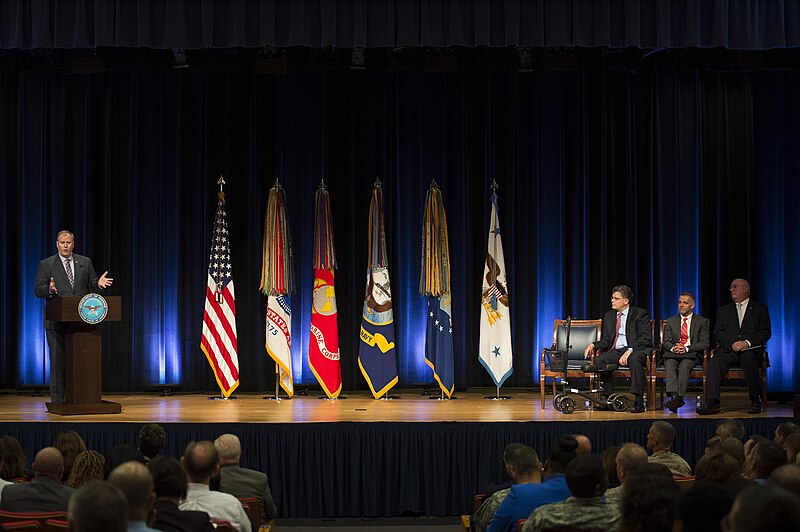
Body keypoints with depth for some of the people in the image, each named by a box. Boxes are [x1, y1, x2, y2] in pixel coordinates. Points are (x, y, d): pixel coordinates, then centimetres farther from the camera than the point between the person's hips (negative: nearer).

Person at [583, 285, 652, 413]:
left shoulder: (640, 314, -3)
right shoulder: (609, 316, 16)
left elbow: (645, 338, -13)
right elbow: (606, 340, 15)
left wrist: (629, 351, -26)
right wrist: (593, 345, -7)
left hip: (638, 350, -6)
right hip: (616, 350, 6)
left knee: (634, 359, -39)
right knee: (600, 360, -23)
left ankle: (638, 401, -38)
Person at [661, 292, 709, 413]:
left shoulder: (702, 321, 12)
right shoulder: (671, 321, 21)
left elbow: (705, 343, 0)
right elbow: (666, 342, 12)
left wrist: (686, 348, -15)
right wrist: (673, 348, -14)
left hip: (692, 355, -2)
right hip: (673, 353, 2)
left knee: (684, 364, -36)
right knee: (669, 364, -33)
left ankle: (679, 397, -50)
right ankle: (674, 396, -51)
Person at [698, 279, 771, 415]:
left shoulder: (760, 308, 15)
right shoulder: (723, 310, 23)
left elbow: (766, 332, 4)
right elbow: (717, 333, 11)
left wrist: (747, 342, -13)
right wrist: (732, 343, -9)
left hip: (751, 350, -2)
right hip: (729, 350, 2)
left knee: (748, 358, -38)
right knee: (714, 362, -31)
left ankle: (755, 400, -24)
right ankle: (711, 403, -39)